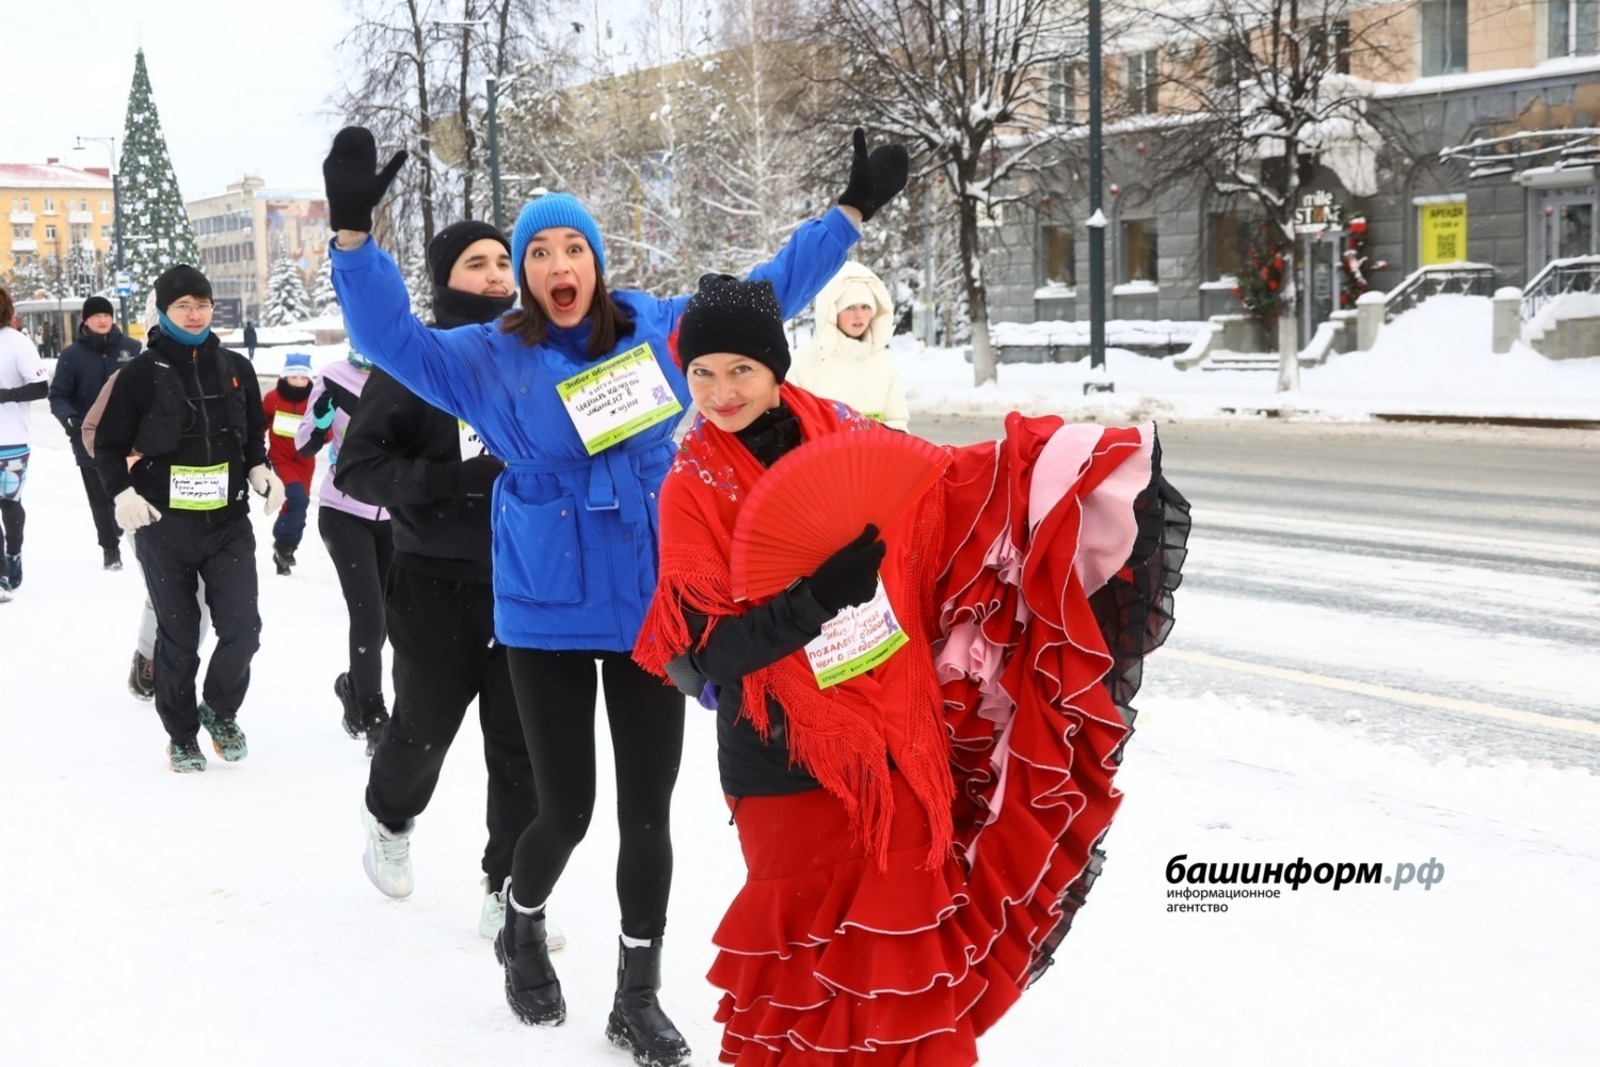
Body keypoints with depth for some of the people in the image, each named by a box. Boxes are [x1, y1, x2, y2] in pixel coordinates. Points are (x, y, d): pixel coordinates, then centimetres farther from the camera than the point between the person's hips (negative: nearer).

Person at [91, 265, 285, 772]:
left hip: (229, 521, 2)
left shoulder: (235, 368, 5)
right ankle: (182, 735, 23)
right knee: (178, 635, 6)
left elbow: (254, 434, 17)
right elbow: (108, 444, 2)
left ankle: (220, 710, 23)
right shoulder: (143, 373, -3)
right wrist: (123, 493, -12)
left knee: (243, 627, -4)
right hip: (164, 525, -2)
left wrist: (260, 472, -2)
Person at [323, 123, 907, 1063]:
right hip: (547, 615, -2)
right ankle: (523, 932, 36)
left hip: (652, 606, 2)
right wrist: (354, 233, -28)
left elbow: (767, 291, 14)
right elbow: (393, 337, -13)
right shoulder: (489, 359, -2)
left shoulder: (659, 329, 5)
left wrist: (853, 211, 17)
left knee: (648, 811, 5)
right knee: (567, 810, 2)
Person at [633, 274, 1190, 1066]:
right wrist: (817, 597, -26)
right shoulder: (692, 490, -6)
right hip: (786, 762, -2)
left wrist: (1076, 464, 2)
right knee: (806, 952, 7)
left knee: (909, 944, 10)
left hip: (892, 745, 3)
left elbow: (960, 494, 12)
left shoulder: (849, 439, 2)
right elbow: (708, 652, -13)